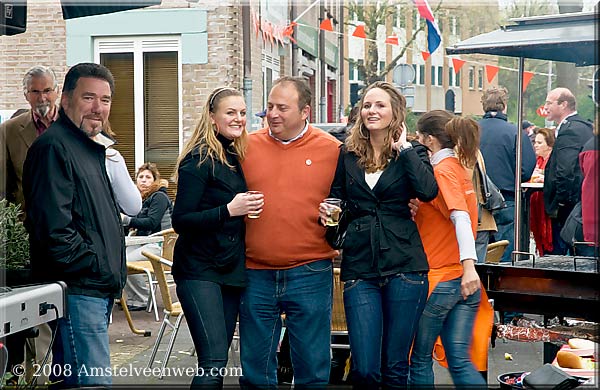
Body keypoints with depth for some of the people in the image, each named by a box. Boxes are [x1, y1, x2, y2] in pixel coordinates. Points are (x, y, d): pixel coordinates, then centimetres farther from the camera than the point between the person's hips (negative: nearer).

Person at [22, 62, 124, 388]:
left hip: (98, 290, 10)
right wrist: (96, 266, -16)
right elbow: (53, 226, -21)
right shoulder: (54, 146, -12)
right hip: (76, 289, -10)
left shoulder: (90, 149, 20)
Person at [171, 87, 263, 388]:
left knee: (217, 359, 9)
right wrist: (229, 210, -24)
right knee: (213, 360, -15)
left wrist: (249, 208, 6)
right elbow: (180, 221, -16)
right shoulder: (199, 159, -10)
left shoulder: (235, 158, 13)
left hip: (230, 269, 8)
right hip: (200, 270, -8)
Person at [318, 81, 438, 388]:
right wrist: (328, 214, -6)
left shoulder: (411, 152, 4)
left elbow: (428, 191, -16)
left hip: (403, 267, -1)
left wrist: (403, 149, -9)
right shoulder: (347, 155, 10)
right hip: (360, 268, 2)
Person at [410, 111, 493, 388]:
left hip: (439, 280, -7)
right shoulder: (460, 168, 14)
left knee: (420, 359, 8)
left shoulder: (442, 170, -12)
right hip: (464, 281, 7)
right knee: (460, 361, 6)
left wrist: (469, 265, -33)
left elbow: (461, 217, -25)